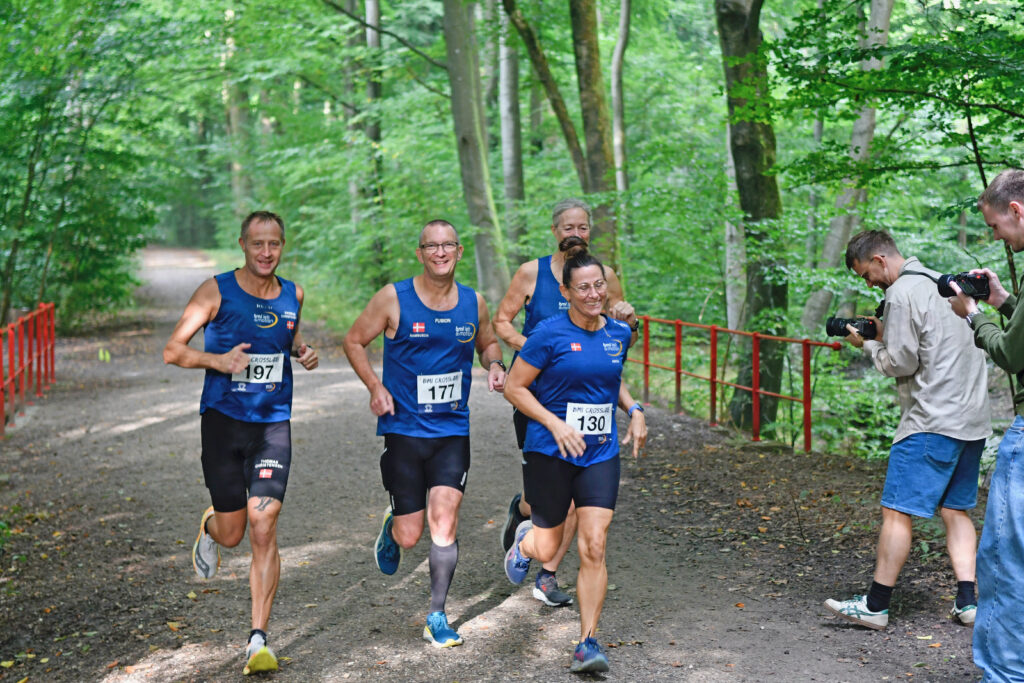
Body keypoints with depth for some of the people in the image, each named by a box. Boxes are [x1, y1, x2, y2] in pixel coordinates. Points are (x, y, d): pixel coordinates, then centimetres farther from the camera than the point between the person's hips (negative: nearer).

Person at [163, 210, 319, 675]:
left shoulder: (292, 295, 6)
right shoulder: (217, 291, -6)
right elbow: (172, 350, -5)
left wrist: (303, 353, 4)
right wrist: (217, 360, -22)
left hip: (274, 424, 2)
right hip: (224, 421, -2)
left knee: (263, 529, -8)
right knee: (232, 532, 5)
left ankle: (258, 641, -2)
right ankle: (209, 528, 44)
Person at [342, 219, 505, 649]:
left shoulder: (474, 303, 3)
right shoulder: (394, 299, -6)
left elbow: (487, 343, 22)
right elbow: (354, 341, 3)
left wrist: (494, 366, -1)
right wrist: (375, 386, -10)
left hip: (453, 431, 2)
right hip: (404, 430, -2)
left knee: (444, 520, -11)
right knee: (410, 536, 1)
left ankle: (437, 617, 4)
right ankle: (392, 526, 40)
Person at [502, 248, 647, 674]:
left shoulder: (619, 333, 6)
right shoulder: (550, 335, -11)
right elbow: (515, 388, -7)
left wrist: (634, 410, 6)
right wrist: (557, 425, -17)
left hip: (601, 453, 3)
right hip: (549, 453, -3)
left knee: (593, 548, -7)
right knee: (547, 549, 6)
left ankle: (587, 643, 2)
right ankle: (524, 538, 44)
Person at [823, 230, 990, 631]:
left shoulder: (901, 294, -11)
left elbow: (901, 363, -12)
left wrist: (868, 344, 5)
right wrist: (884, 336, 16)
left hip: (934, 421, -9)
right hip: (973, 421, 9)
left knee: (897, 511, -5)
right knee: (955, 510, 13)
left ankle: (875, 606, -2)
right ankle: (967, 602, 9)